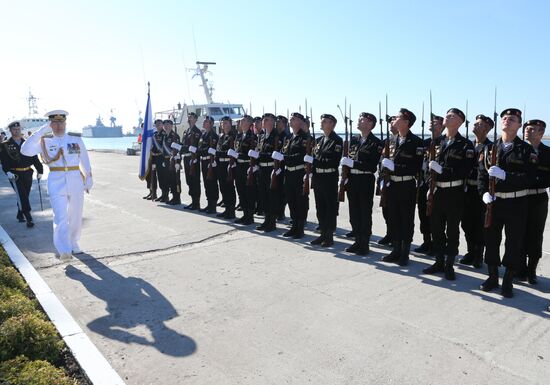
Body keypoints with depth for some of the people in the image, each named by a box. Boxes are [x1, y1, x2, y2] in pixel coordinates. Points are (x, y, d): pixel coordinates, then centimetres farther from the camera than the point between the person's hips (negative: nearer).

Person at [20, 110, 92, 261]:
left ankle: (73, 243, 31)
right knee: (60, 217, -14)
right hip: (56, 182, -2)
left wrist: (89, 178, 15)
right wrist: (40, 132, -12)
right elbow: (25, 150, -11)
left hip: (76, 181, 2)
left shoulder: (76, 140, 8)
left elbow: (85, 161, 16)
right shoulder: (45, 141, 4)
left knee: (76, 216, 11)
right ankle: (64, 251, -17)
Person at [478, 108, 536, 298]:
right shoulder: (490, 148, 8)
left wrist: (505, 175, -23)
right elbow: (482, 174, 6)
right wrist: (484, 192, -11)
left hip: (516, 204, -2)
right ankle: (492, 277, 25)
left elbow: (530, 178, -11)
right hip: (493, 202, 3)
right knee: (491, 240, 9)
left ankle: (508, 282, 19)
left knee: (514, 243, 4)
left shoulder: (526, 149, -2)